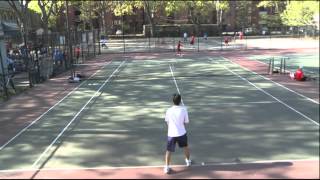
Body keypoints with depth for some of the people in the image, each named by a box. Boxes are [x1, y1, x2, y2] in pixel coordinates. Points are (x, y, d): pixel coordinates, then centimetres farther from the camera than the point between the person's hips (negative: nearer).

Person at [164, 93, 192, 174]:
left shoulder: (169, 111, -9)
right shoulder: (184, 109, -12)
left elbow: (167, 122, 4)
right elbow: (186, 121, -4)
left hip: (171, 133, -1)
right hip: (182, 133, 1)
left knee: (169, 151, 10)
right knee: (185, 147, 26)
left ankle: (167, 167, 10)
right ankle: (188, 161, 45)